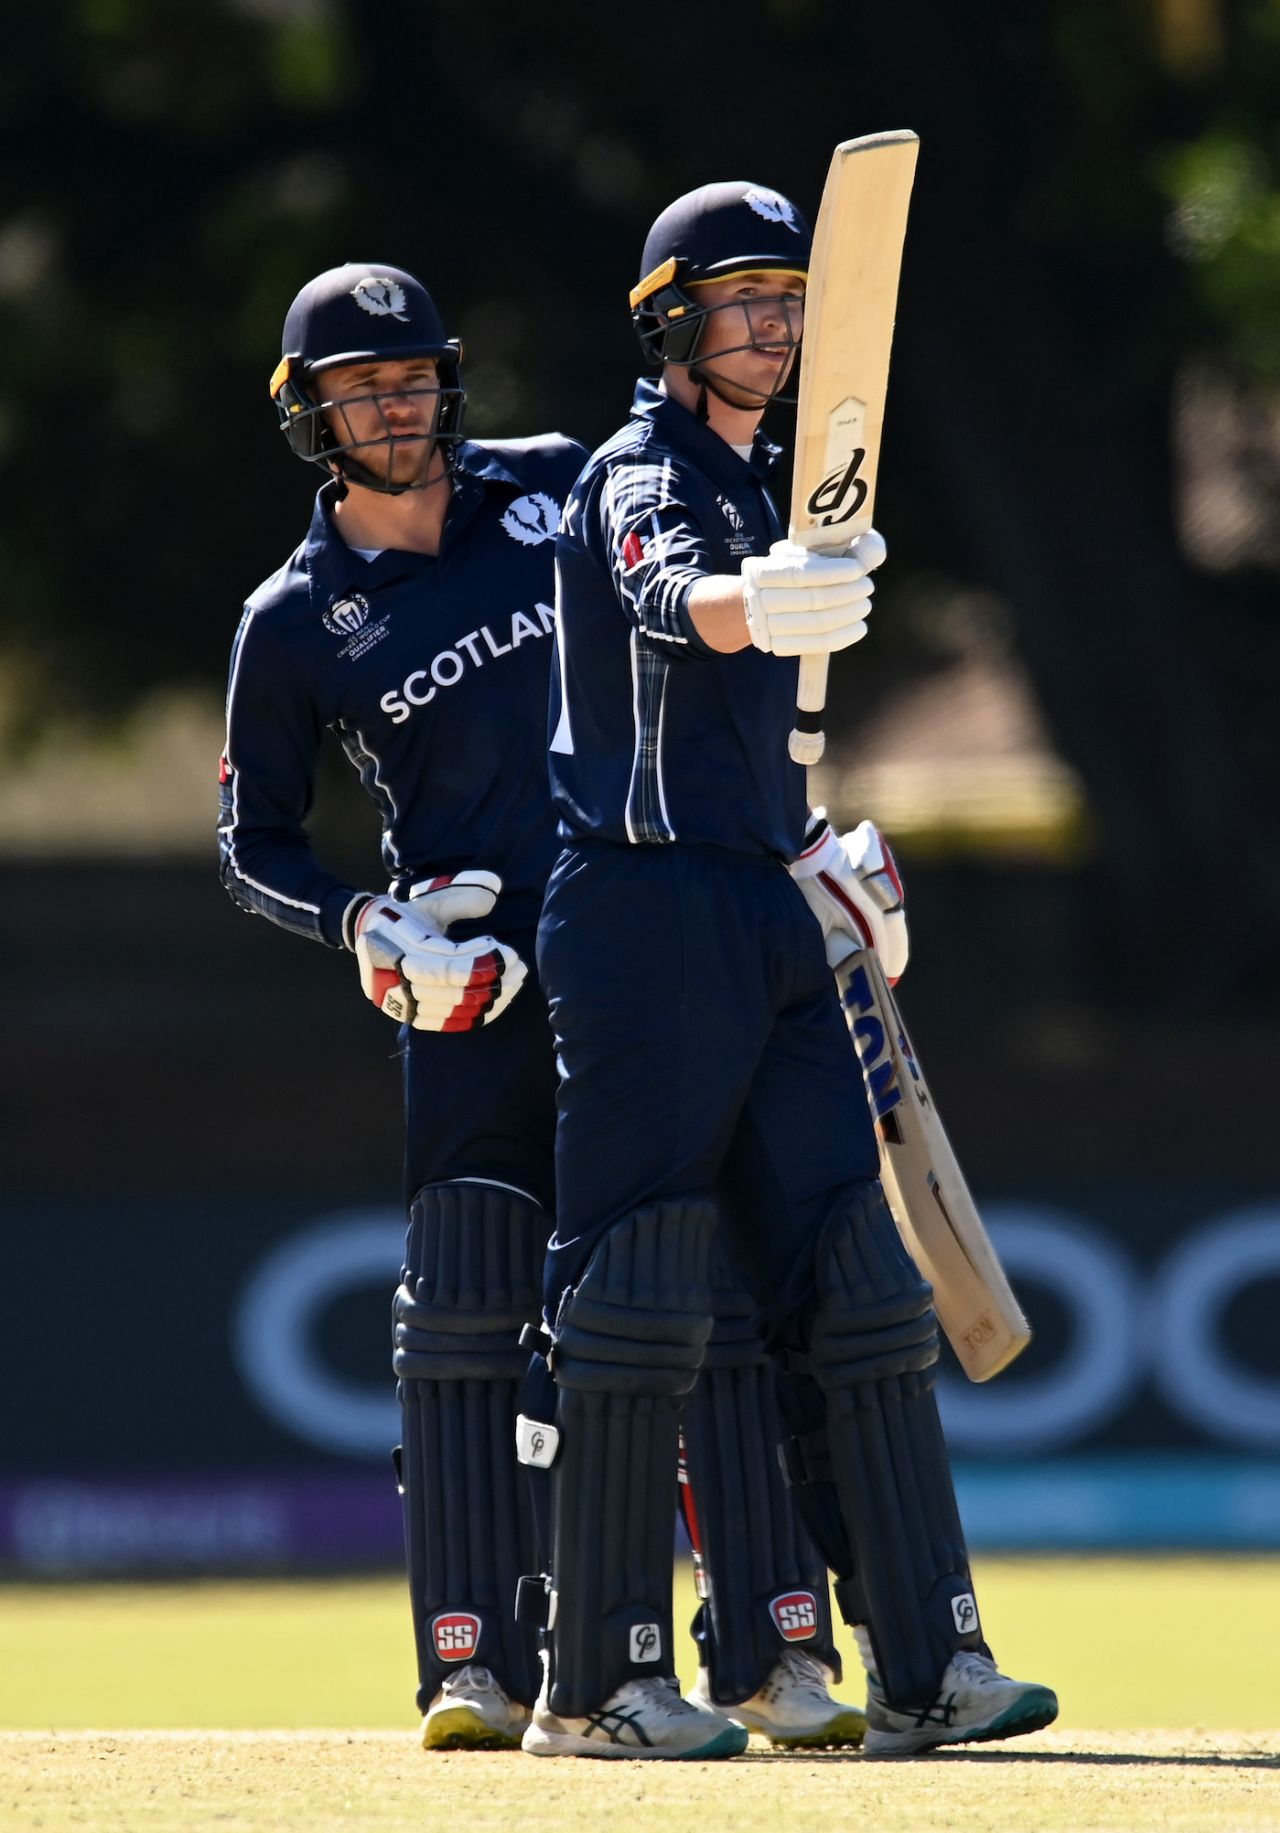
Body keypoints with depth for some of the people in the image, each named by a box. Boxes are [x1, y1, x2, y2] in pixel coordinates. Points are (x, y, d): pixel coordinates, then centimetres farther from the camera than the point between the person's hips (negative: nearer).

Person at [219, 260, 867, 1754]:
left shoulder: (557, 488, 7)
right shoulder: (294, 624, 3)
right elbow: (253, 848, 9)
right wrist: (367, 930, -10)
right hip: (476, 987, -1)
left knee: (729, 1294, -6)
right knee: (464, 1321, -7)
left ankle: (777, 1648, -4)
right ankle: (479, 1668, -1)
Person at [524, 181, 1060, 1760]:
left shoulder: (749, 488, 20)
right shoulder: (640, 477, -9)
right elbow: (672, 601, -34)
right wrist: (760, 608, -55)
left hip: (764, 921, 9)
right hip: (648, 907, -9)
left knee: (852, 1288, 4)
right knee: (635, 1299, -7)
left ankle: (923, 1665, 3)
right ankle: (597, 1683, -3)